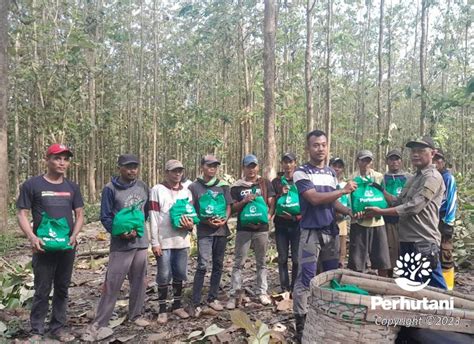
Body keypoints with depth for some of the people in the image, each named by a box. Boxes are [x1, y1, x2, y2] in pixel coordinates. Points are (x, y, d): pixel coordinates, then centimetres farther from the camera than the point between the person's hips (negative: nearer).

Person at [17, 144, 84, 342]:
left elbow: (79, 215, 10)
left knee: (62, 289, 12)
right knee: (42, 291, 4)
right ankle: (36, 331, 20)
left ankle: (58, 327, 26)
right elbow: (22, 215, -4)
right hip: (44, 247, -3)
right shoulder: (32, 185, -3)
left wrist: (74, 235, -7)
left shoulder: (72, 187, 8)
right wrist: (32, 237, -18)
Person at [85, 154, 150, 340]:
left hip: (141, 242, 5)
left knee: (139, 281, 13)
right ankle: (99, 323, 7)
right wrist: (120, 233, -21)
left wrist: (139, 228, 3)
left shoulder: (143, 187, 7)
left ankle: (136, 315, 28)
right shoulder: (110, 189, -8)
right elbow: (105, 217, -8)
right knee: (112, 284, -3)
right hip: (121, 245, -5)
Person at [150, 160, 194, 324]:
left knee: (180, 275, 12)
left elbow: (192, 214, 12)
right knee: (164, 276, 3)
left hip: (182, 240, 4)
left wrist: (191, 225, -11)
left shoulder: (187, 192, 10)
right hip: (164, 241, -4)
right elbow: (153, 218, -7)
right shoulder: (157, 190, -4)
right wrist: (155, 242, -11)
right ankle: (162, 309, 17)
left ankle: (177, 305, 27)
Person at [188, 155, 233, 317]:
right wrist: (206, 221, -14)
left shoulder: (223, 186, 8)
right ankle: (196, 305, -6)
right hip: (204, 231, -4)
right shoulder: (194, 187, -1)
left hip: (221, 230, 4)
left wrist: (224, 220, -11)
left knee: (218, 265, 10)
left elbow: (228, 206, 8)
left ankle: (212, 299, 24)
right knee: (203, 265, -13)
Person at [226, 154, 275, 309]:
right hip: (243, 229, -1)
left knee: (261, 262, 11)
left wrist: (267, 217, -13)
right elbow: (233, 208, 2)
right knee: (238, 262, 0)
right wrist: (244, 201, -16)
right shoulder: (237, 186, 4)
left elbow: (272, 204, 4)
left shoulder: (265, 183, 5)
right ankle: (235, 295, 7)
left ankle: (262, 292, 21)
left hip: (262, 228, 1)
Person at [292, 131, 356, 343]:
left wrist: (349, 211, -2)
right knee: (306, 278, -3)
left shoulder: (331, 173, 13)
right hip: (312, 232, -7)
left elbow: (332, 202, 17)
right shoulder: (301, 173, -8)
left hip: (332, 231, 7)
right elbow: (315, 198, -19)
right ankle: (301, 323, 6)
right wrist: (344, 190, -12)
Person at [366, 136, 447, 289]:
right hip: (407, 241, 9)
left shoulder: (432, 177, -13)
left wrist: (380, 212, -17)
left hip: (423, 243, -9)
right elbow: (399, 202, 18)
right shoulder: (414, 178, 17)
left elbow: (412, 207, -21)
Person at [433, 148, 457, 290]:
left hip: (442, 222, -6)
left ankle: (447, 287, 5)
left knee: (445, 257, -3)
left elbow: (452, 201, -9)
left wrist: (449, 223, -14)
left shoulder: (449, 178, -4)